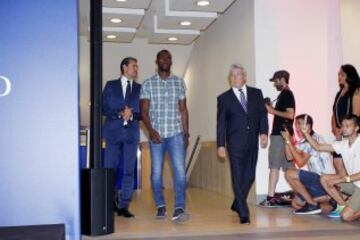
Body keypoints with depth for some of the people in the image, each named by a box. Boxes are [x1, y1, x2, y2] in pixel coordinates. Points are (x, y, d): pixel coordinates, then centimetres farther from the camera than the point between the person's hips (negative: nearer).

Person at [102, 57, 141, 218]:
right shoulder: (110, 85, 7)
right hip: (113, 132, -1)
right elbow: (103, 108, 0)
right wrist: (119, 114, -14)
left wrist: (132, 115, -12)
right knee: (110, 170, 3)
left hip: (132, 133, 1)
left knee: (129, 171, -1)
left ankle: (123, 206, 5)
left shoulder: (139, 88, 10)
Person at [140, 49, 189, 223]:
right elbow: (144, 111, 0)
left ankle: (179, 209, -13)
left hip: (176, 134, 1)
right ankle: (161, 207, 18)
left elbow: (183, 110, 10)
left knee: (180, 170, -11)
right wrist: (150, 130, -14)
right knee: (156, 171, 4)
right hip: (156, 134, 0)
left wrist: (186, 133, 5)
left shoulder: (179, 83, 9)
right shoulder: (148, 84, 3)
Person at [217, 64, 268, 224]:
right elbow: (221, 124, 2)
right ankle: (243, 213, 1)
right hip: (235, 143, -3)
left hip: (252, 142, 3)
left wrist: (263, 132, -7)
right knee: (238, 178, -4)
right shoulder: (224, 98, 3)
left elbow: (263, 114, 8)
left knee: (249, 176, 7)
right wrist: (221, 144, -4)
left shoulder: (256, 93, 10)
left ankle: (237, 204, 29)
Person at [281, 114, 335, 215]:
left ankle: (313, 205, -9)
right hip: (317, 179, 10)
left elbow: (300, 163, -22)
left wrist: (289, 141, -19)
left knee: (289, 174, -19)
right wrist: (287, 140, -1)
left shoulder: (314, 139, -17)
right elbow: (290, 157, 9)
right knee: (296, 204, 12)